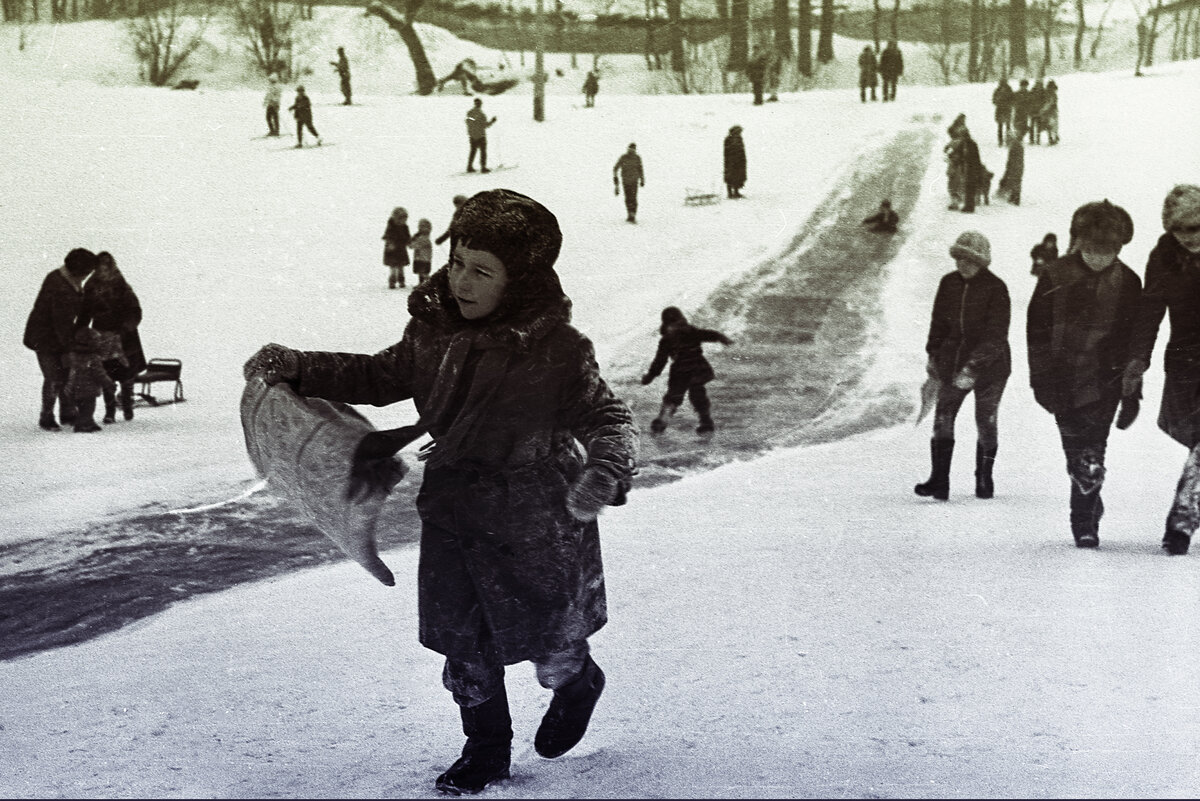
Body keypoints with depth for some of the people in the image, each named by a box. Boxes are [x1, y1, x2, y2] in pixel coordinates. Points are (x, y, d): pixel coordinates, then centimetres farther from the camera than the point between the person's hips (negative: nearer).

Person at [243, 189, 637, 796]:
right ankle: (486, 749, 29)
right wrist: (299, 368, 4)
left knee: (545, 640, 10)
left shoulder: (556, 349, -17)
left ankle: (577, 684, 45)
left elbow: (607, 416, -14)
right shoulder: (433, 330, -1)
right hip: (453, 513, 5)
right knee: (463, 645, 9)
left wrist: (606, 472, -35)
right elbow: (380, 376, 14)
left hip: (535, 524, -5)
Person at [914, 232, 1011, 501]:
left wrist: (973, 367, -26)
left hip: (989, 365, -4)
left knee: (986, 423, 6)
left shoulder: (995, 288, -14)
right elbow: (939, 321, 15)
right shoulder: (949, 283, 2)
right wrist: (933, 354, 12)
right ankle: (939, 481, -11)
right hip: (953, 361, 4)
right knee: (942, 418, -9)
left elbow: (995, 334, -19)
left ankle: (984, 479, 23)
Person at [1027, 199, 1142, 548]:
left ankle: (1084, 521, 0)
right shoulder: (1056, 276, -3)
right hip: (1064, 379, 1)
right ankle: (1090, 510, 25)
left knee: (1091, 453, -9)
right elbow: (1037, 329, 2)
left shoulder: (1127, 282, -1)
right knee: (1076, 452, 6)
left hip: (1103, 380, -1)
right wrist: (1042, 379, -3)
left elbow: (1134, 338, 5)